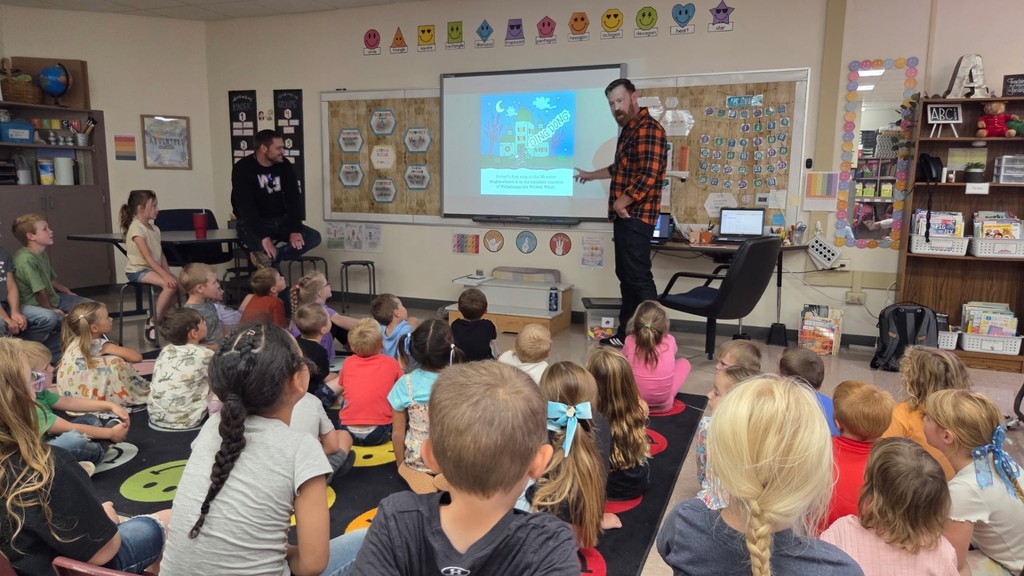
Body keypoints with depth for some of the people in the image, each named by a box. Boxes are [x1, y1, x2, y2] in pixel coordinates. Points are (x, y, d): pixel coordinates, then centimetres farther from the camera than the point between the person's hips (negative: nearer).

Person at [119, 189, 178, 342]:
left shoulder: (154, 229, 11)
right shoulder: (136, 228, -15)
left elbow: (161, 255, 10)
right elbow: (147, 257, -23)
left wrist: (168, 273, -5)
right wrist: (165, 275, -29)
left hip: (153, 269, 8)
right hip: (138, 270, -8)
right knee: (170, 285, -28)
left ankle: (159, 316, 8)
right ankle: (154, 322, -14)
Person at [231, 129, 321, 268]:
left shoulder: (284, 166, 0)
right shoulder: (243, 168, -14)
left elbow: (294, 199, -5)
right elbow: (246, 207, -24)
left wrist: (295, 230, -21)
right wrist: (264, 236, -36)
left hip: (280, 221, 6)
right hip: (252, 223, -6)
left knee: (314, 237, -19)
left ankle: (267, 256, -28)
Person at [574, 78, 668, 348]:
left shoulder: (648, 130, -14)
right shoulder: (628, 129, 18)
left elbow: (648, 176, -23)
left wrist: (621, 202, -14)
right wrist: (591, 175, 44)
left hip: (636, 215, -10)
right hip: (625, 215, 10)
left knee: (639, 277, -9)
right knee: (625, 276, 12)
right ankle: (627, 333, 20)